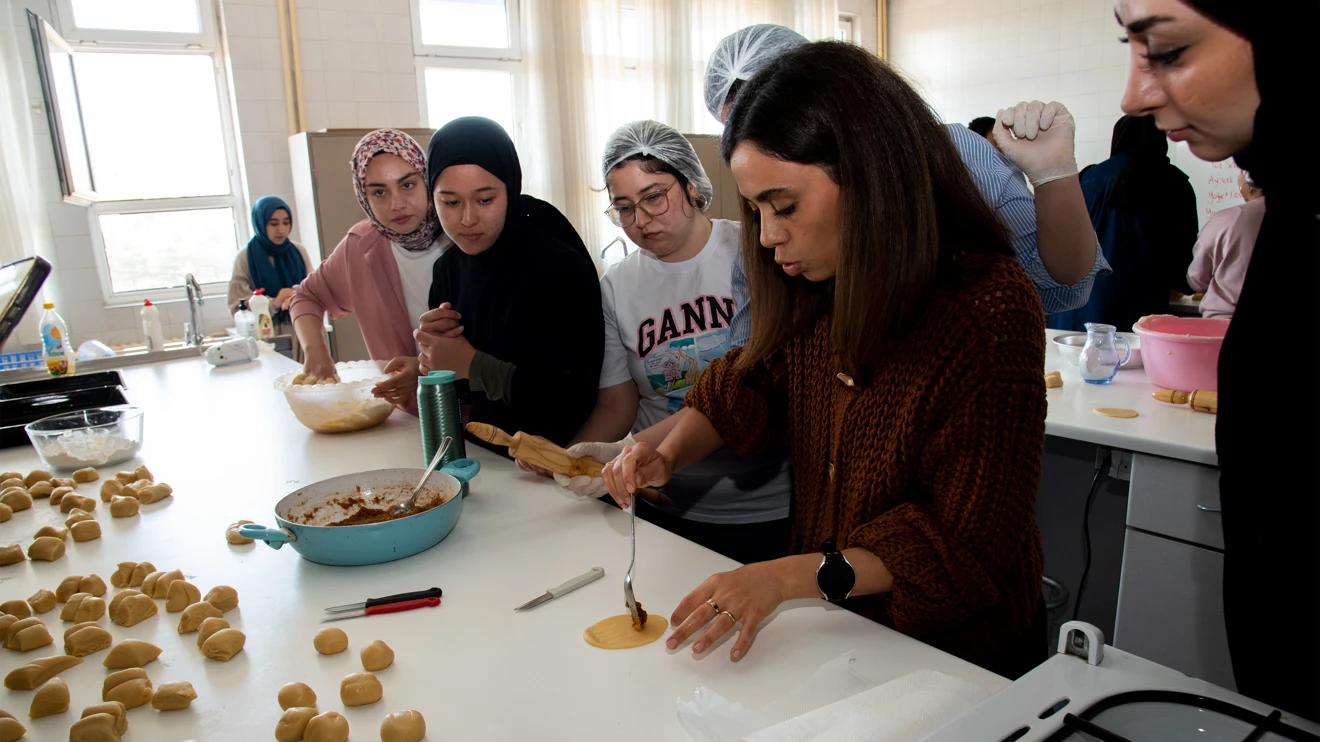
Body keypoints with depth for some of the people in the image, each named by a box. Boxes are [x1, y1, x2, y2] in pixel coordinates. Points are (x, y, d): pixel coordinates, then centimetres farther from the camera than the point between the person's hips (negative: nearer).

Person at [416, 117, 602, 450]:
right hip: (478, 456, 5)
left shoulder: (562, 268, -16)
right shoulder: (448, 268, 4)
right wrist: (433, 346, -7)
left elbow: (578, 399, -20)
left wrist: (473, 365, -16)